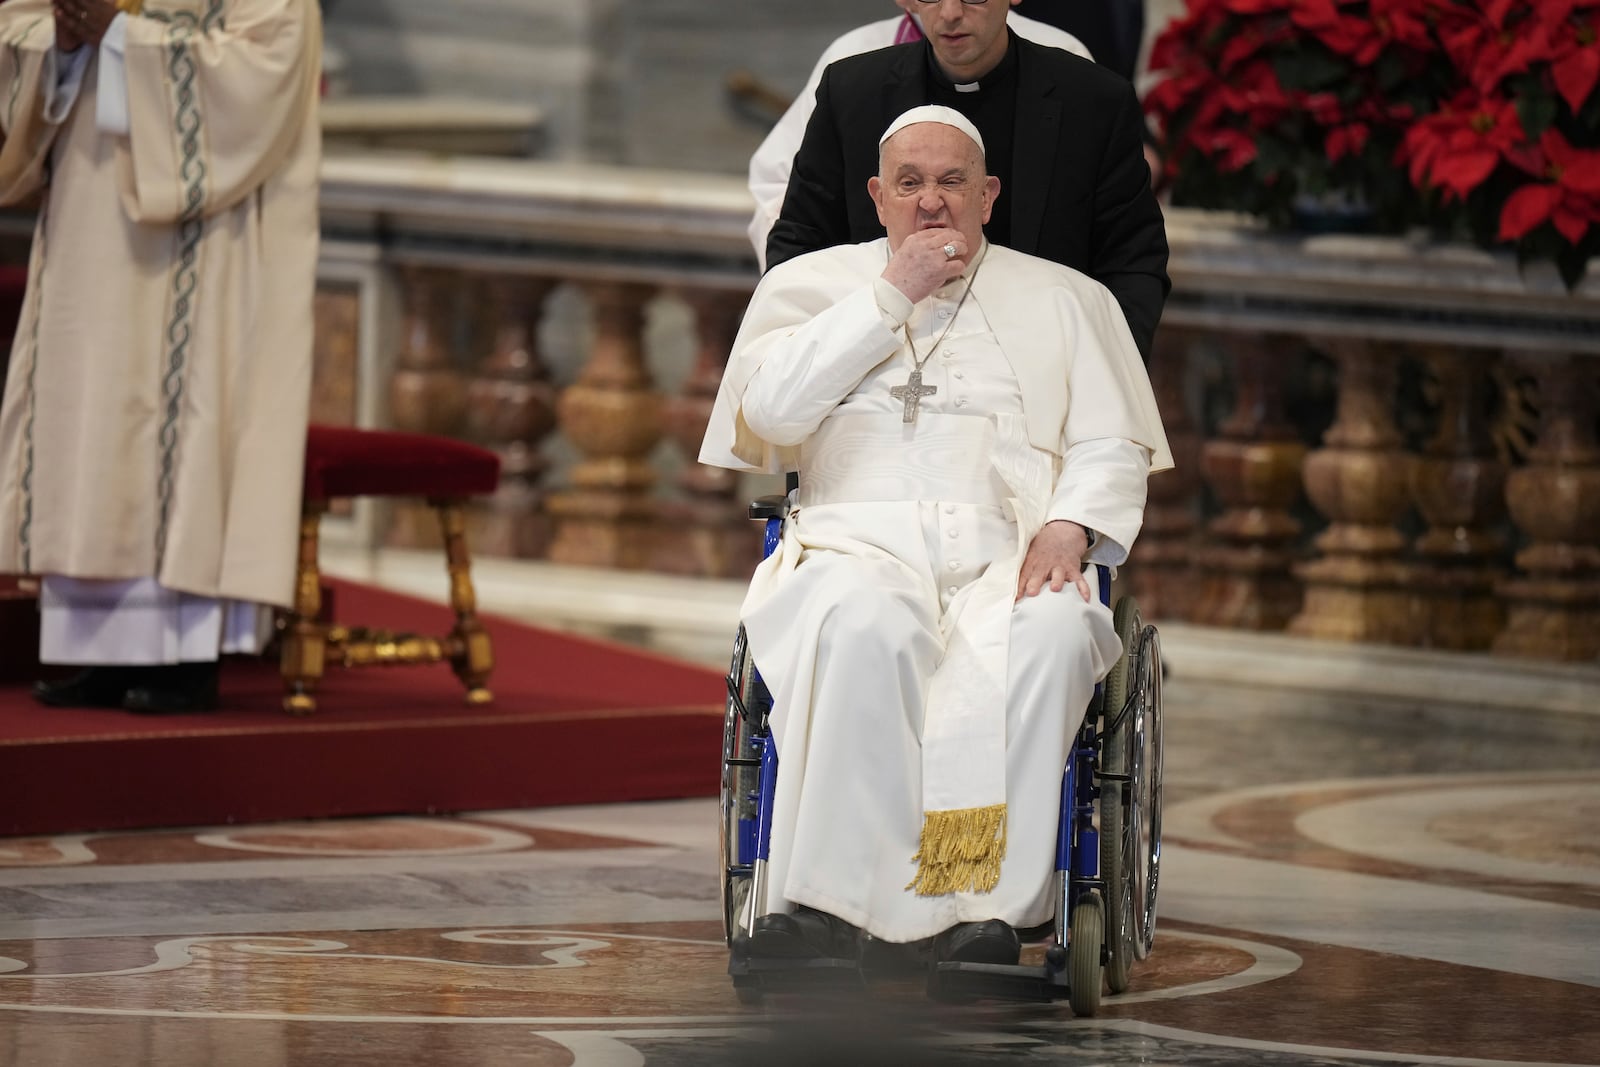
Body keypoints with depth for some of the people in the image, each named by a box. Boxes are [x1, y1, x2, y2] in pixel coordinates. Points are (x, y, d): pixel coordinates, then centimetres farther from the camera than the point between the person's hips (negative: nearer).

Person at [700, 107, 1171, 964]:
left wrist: (1067, 527, -6)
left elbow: (1112, 449, 15)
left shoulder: (1063, 298, 23)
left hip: (1007, 549, 1)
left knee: (1051, 634, -36)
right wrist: (893, 296, 3)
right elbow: (771, 408, 4)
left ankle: (985, 910, -42)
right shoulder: (810, 282, 22)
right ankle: (823, 904, -43)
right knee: (860, 626, -39)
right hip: (858, 540, -1)